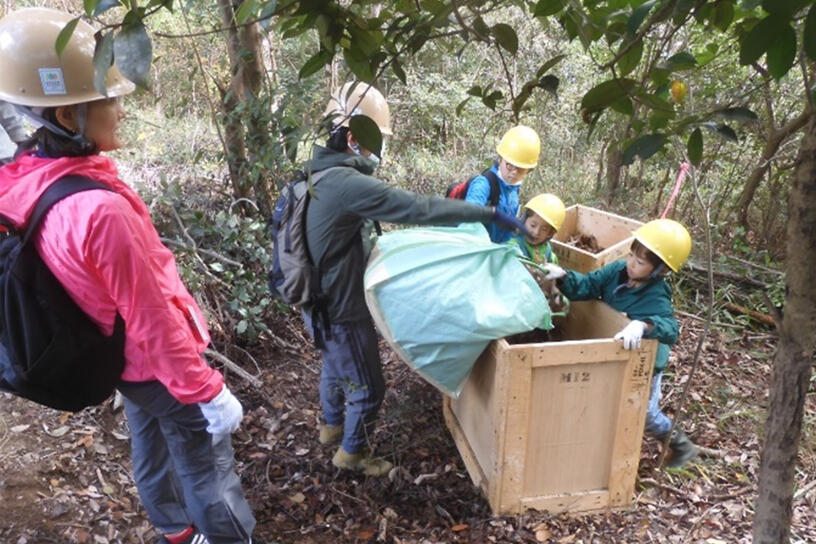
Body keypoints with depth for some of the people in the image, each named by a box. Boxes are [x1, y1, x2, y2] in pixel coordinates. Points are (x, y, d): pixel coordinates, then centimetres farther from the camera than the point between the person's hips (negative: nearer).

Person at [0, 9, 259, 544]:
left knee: (152, 456, 28)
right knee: (209, 473, 11)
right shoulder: (101, 207, -34)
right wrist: (207, 391, -16)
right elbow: (151, 319, -27)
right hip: (159, 365, -9)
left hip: (123, 361, 9)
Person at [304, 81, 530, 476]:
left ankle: (331, 425, 56)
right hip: (342, 312, -10)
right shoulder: (349, 184, -31)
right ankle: (352, 452, 35)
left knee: (335, 368, 32)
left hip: (320, 304, 10)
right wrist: (490, 214, -27)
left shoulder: (322, 174, 1)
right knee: (367, 388, 12)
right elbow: (419, 209, -33)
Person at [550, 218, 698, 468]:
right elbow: (588, 285, -16)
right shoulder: (618, 270, -18)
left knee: (644, 412, 7)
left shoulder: (656, 299, -35)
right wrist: (564, 277, -35)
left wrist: (642, 325, -70)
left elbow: (670, 328, -50)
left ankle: (680, 444, 34)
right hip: (615, 355, 6)